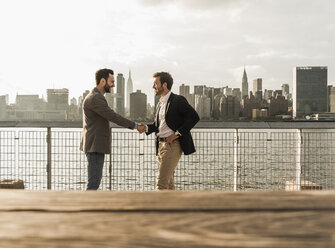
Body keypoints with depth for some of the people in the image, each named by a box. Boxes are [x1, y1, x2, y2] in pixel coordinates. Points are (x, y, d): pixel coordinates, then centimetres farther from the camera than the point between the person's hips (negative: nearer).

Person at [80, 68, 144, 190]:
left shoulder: (95, 97, 18)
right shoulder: (95, 98, -16)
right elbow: (113, 117, -19)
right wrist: (135, 126, -11)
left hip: (96, 146, 11)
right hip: (95, 147, -11)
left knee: (95, 180, 13)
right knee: (94, 182, -9)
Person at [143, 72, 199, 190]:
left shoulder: (178, 100, -9)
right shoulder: (160, 103, 17)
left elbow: (194, 117, -15)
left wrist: (177, 134, -17)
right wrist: (146, 128, 2)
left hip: (172, 145, -8)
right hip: (161, 144, 9)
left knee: (161, 181, -14)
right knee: (168, 181, 13)